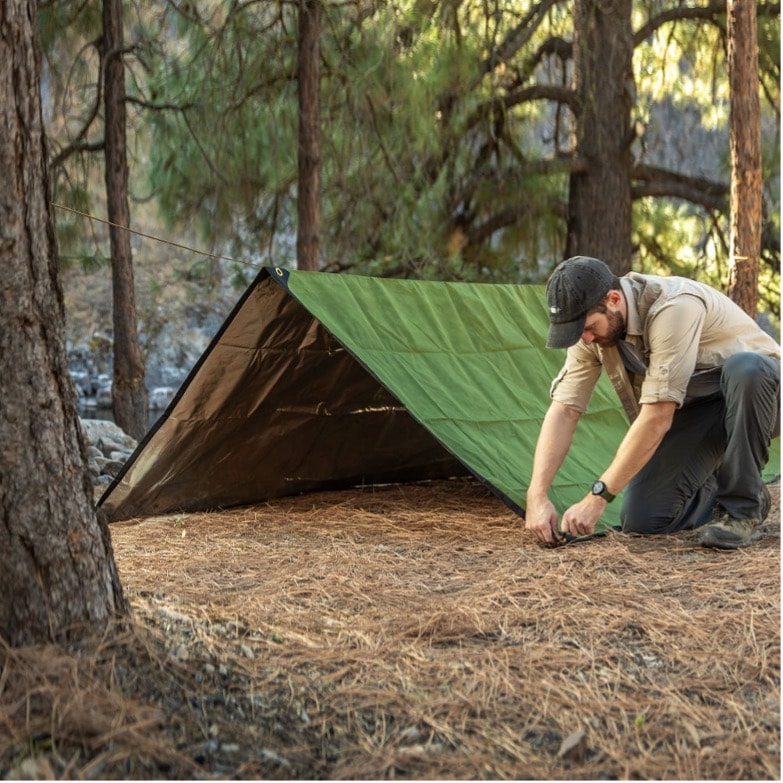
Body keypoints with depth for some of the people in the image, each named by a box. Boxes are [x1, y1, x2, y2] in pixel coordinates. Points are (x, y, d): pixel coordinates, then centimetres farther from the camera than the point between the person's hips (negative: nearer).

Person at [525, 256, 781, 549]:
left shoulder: (673, 307, -35)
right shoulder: (592, 324, -13)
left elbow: (657, 418, -36)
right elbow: (564, 411, -12)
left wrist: (597, 497, -34)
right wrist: (537, 496, -24)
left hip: (753, 393, -5)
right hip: (695, 409, 5)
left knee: (745, 369, -42)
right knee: (641, 519, -13)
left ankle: (744, 508, -23)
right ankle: (722, 492, 16)